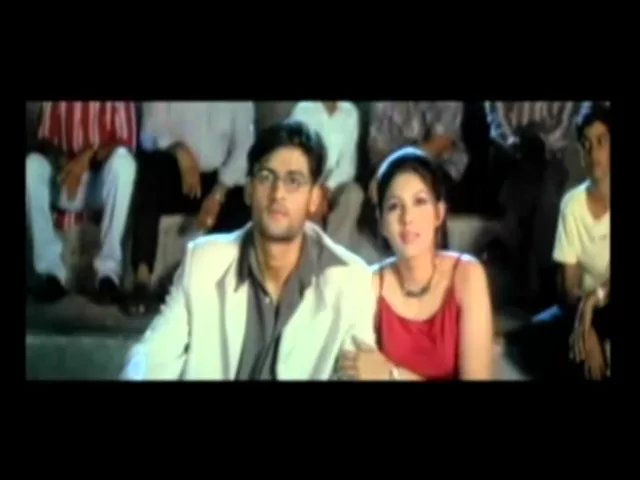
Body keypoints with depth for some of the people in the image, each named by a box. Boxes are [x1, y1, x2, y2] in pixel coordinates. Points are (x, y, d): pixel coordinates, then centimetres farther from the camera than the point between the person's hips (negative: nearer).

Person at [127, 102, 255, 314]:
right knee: (153, 166, -34)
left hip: (218, 181, 1)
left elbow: (244, 147, -5)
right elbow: (151, 133, -6)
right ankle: (142, 277, -38)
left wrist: (219, 192, -19)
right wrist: (179, 150, -27)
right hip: (173, 174, -1)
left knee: (242, 200, -31)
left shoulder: (240, 104, 5)